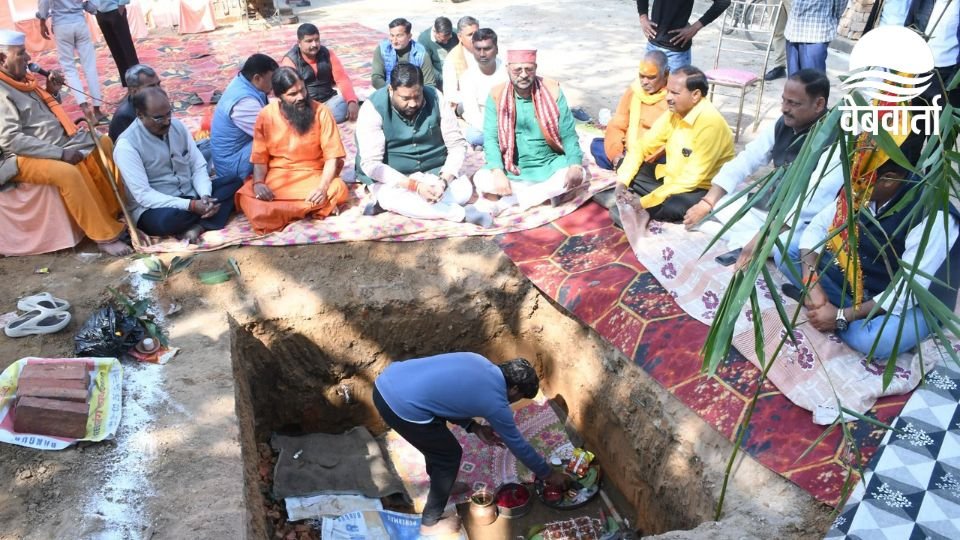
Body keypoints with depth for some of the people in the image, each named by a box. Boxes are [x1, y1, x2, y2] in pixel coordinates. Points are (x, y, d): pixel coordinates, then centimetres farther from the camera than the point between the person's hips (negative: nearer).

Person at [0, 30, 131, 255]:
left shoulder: (20, 78, 9)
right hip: (25, 158, -10)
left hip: (59, 142, 10)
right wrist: (60, 153, -26)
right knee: (67, 173, -34)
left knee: (104, 143, 8)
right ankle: (106, 236, -28)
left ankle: (118, 210, 7)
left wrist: (51, 92, 2)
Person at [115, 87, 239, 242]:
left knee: (235, 183, -14)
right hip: (154, 208, -6)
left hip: (191, 197, 6)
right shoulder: (126, 146, -16)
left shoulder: (178, 126, 1)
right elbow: (143, 195, -21)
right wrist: (191, 206, -29)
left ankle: (198, 227, -29)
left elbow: (198, 166, 2)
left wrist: (205, 196, -20)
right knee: (166, 219, -41)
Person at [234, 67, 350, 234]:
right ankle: (313, 208, -23)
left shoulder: (321, 112, -8)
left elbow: (332, 156, -10)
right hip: (276, 177, 1)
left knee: (338, 189, -32)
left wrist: (323, 187, -26)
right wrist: (258, 182, -21)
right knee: (247, 198, -28)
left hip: (312, 176, -1)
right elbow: (260, 157, 1)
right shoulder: (266, 115, -3)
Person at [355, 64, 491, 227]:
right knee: (390, 198, -36)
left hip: (434, 173, 3)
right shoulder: (373, 108, -16)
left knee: (464, 189, -24)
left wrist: (444, 180, -23)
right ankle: (461, 213, -26)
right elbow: (371, 164, -20)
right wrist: (415, 185, -30)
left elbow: (457, 145, -4)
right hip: (393, 178, -2)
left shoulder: (435, 98, -7)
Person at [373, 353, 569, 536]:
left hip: (385, 383, 9)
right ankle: (430, 523, 28)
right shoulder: (496, 404, -2)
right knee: (449, 455, 13)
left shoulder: (478, 361, 17)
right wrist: (548, 473, 25)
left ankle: (440, 485, 53)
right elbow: (518, 444, 11)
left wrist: (475, 427, 24)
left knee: (437, 441, 30)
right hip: (403, 405, -9)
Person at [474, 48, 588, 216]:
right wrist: (498, 172, -28)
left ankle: (504, 202, -20)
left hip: (549, 166, 2)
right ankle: (547, 194, -16)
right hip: (513, 170, -1)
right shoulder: (497, 96, -6)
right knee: (481, 179, -26)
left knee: (580, 174, -27)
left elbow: (568, 134, -6)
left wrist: (575, 165, -24)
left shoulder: (552, 91, -6)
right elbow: (490, 137, -11)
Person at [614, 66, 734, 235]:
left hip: (702, 191, -8)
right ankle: (633, 210, -20)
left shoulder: (710, 123, -26)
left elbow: (692, 178, -28)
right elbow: (642, 146, 4)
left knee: (669, 204, -37)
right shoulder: (674, 112, -3)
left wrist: (644, 201, -28)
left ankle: (636, 210, -11)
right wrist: (622, 182, -12)